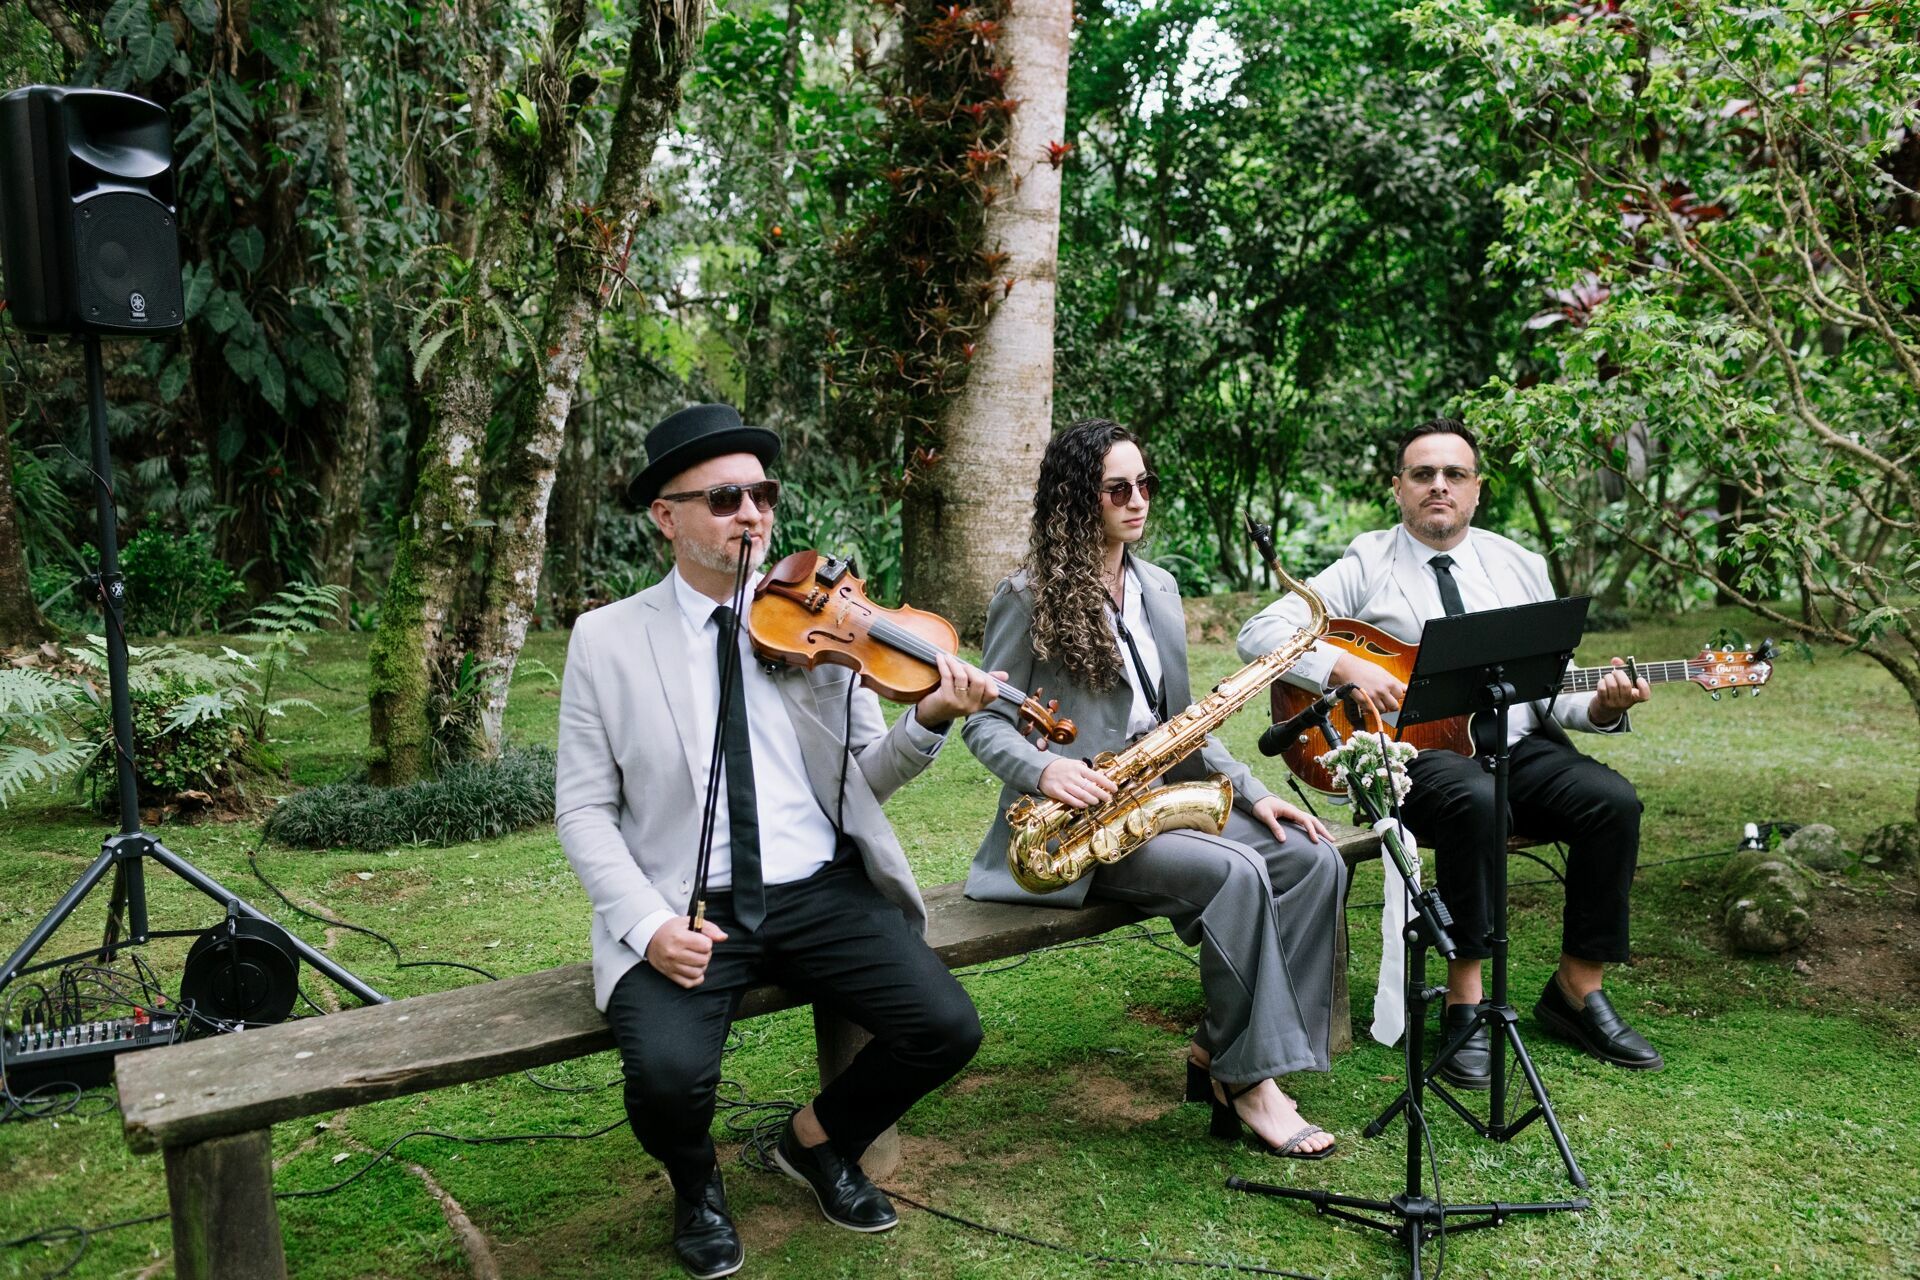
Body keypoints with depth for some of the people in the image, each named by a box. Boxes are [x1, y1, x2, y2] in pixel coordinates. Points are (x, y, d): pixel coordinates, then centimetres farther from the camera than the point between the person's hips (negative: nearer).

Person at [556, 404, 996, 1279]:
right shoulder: (607, 640, 1)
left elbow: (866, 779, 4)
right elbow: (584, 809, 0)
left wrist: (930, 720, -16)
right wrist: (646, 920, -15)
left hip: (820, 892, 2)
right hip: (686, 912, -2)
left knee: (946, 1028, -15)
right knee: (669, 1073, -28)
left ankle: (819, 1142, 18)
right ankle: (697, 1187, 12)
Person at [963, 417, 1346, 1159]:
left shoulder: (1157, 589, 14)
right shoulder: (1029, 598, -6)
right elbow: (985, 721, -6)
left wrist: (1250, 793, 6)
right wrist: (1043, 770, -27)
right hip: (1077, 820, -7)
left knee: (1314, 859, -12)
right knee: (1236, 872, -29)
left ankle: (1220, 1052, -8)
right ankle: (1248, 1078, -14)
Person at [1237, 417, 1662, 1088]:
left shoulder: (1520, 566, 16)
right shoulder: (1366, 566, 3)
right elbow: (1259, 632, -8)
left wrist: (1603, 705, -7)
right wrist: (1351, 669, -19)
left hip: (1519, 746, 5)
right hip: (1413, 753, -5)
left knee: (1614, 800, -20)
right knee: (1475, 800, -36)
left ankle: (1577, 988, -2)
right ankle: (1464, 998, -21)